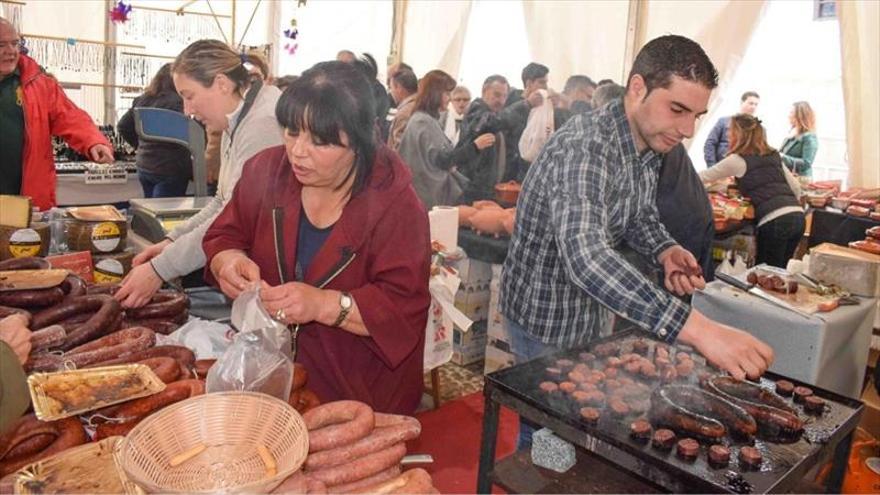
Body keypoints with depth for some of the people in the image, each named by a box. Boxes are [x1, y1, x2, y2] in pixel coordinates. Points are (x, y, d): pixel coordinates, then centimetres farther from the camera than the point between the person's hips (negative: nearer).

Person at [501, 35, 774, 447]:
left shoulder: (650, 145, -1)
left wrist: (664, 250, -10)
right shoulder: (585, 146, -30)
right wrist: (696, 328, -50)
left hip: (594, 312, 8)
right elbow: (584, 255, -45)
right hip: (547, 321, -8)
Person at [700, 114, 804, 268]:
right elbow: (796, 188, 23)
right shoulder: (773, 156, 20)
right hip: (797, 216, 7)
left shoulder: (737, 160, 0)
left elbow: (703, 177, 7)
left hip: (774, 220, -7)